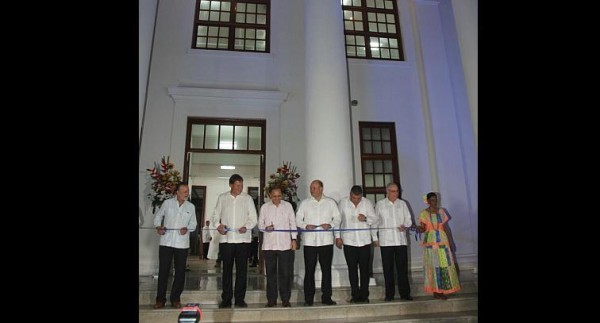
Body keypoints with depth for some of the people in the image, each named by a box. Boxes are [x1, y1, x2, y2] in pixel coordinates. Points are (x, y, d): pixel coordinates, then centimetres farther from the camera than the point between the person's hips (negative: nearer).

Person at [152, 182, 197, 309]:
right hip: (166, 242, -1)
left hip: (182, 244, 1)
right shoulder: (167, 203, 1)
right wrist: (158, 226, -8)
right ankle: (160, 299, 17)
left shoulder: (191, 206, 4)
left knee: (180, 271, 6)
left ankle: (175, 298, 19)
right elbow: (158, 216, 10)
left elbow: (193, 224, 7)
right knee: (163, 270, 4)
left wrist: (187, 229, -13)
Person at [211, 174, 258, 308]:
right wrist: (218, 225, -11)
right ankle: (226, 299, 18)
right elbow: (215, 216, 9)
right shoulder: (222, 198, 8)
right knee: (227, 270, 7)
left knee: (242, 270, 3)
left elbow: (253, 218, 2)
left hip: (243, 239, -1)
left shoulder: (248, 198, 4)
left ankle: (240, 299, 13)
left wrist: (246, 227, -17)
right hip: (226, 239, 1)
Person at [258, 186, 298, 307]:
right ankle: (271, 299, 17)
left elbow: (293, 223, 7)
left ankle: (285, 299, 14)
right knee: (271, 273, 7)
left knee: (285, 273, 2)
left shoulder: (288, 205, 5)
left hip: (285, 244, 0)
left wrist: (294, 239, 1)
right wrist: (266, 228, -14)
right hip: (269, 245, 1)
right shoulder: (264, 207, 6)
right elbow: (260, 224, 8)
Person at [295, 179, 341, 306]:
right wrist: (306, 226, -12)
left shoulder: (330, 202, 9)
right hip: (309, 241, 0)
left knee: (326, 270, 6)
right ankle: (308, 299, 11)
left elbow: (338, 218, 9)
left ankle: (326, 297, 17)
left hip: (326, 240, 1)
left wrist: (330, 225, -11)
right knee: (309, 270, 1)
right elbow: (298, 219, 7)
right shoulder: (305, 203, 9)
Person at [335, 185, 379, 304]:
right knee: (352, 269, 6)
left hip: (364, 241, 0)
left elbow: (375, 219, 3)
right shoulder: (343, 202, -2)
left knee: (364, 269, 5)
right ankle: (355, 295, 15)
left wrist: (366, 218, -18)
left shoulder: (368, 203, 0)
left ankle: (364, 295, 15)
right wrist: (338, 236, 1)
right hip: (349, 241, 0)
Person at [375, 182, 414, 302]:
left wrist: (405, 226, -8)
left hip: (401, 240, 2)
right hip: (386, 241, -2)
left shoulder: (402, 204, 11)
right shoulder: (380, 204, 5)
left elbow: (408, 220, 11)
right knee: (388, 268, 3)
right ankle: (389, 294, 11)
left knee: (403, 267, 3)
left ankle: (405, 293, 13)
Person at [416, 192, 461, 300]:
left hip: (442, 242, 3)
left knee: (445, 265, 0)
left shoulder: (441, 211, 8)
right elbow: (423, 229, -2)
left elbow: (445, 227, 11)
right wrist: (419, 228, -26)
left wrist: (449, 242, 8)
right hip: (430, 243, -3)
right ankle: (435, 291, 7)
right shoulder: (424, 213, -1)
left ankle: (443, 290, 9)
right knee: (433, 266, 0)